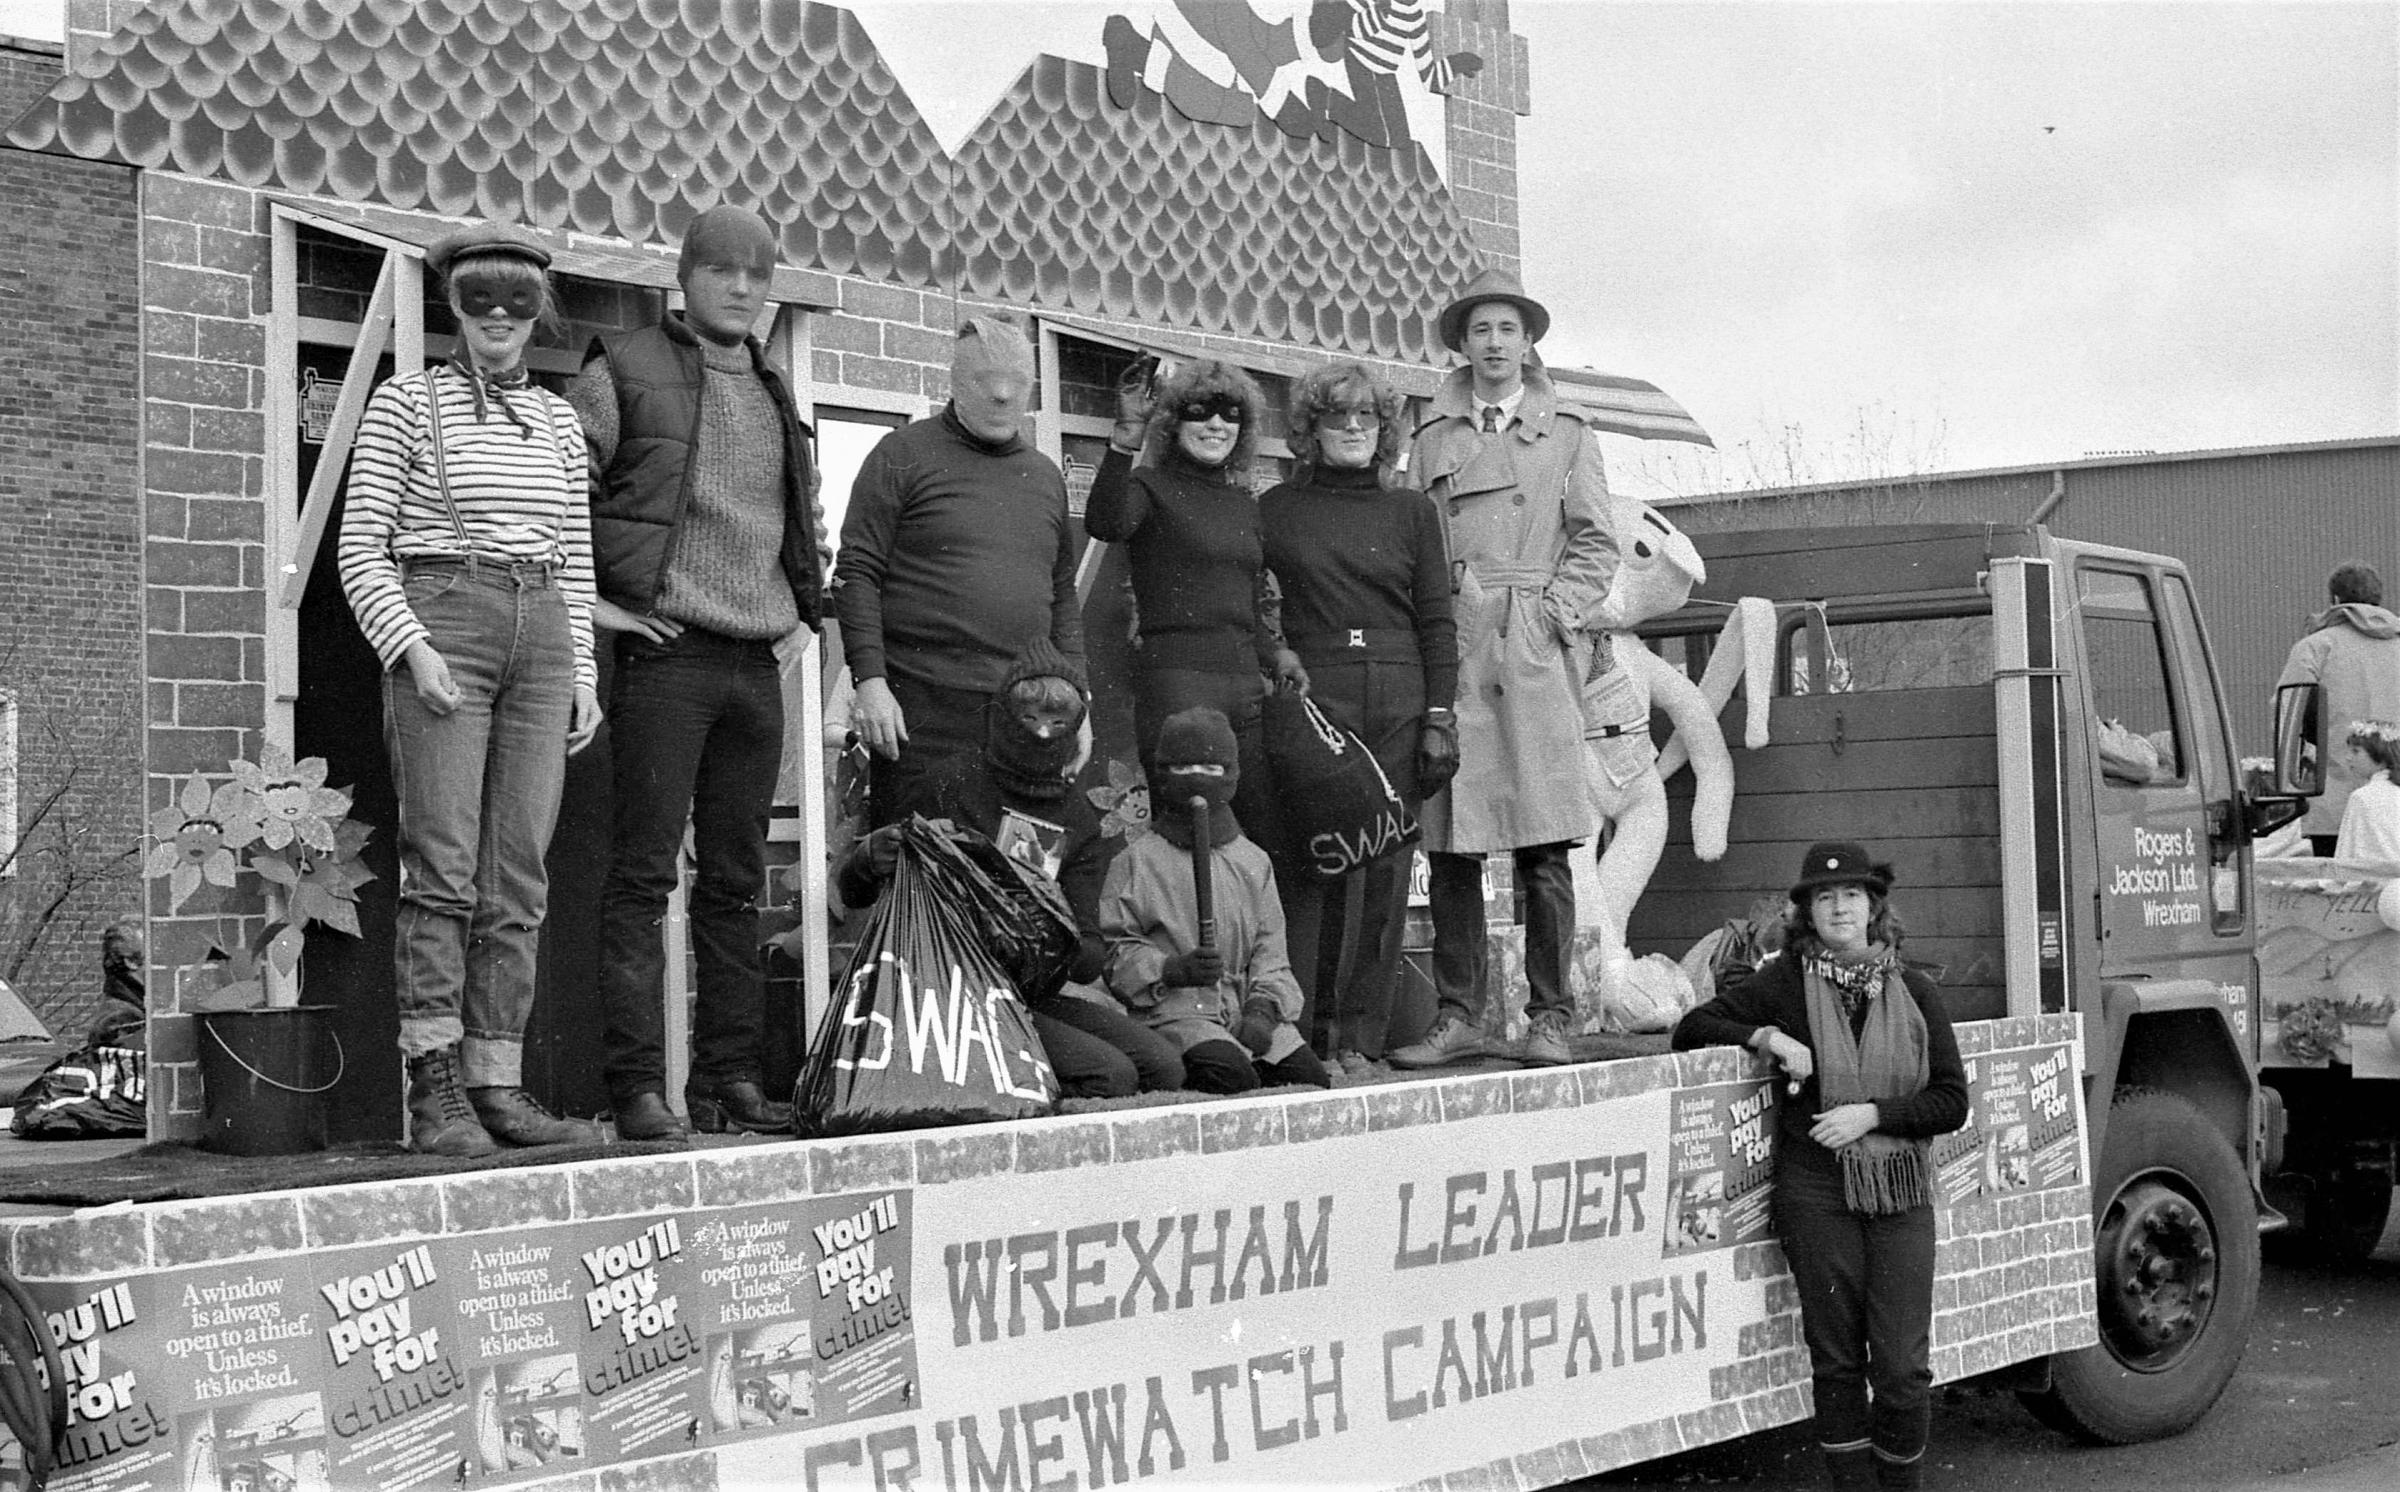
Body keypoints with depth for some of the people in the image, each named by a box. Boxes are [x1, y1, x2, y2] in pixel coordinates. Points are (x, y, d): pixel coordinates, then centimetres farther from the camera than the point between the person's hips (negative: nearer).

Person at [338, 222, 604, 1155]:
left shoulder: (557, 420, 17)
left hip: (541, 636, 5)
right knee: (444, 866, -11)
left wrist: (583, 673, 11)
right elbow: (359, 549, -1)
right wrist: (412, 647, -13)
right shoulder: (406, 403, 3)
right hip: (438, 623, -5)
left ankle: (497, 1087, 2)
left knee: (519, 876, 0)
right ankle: (436, 1092, -11)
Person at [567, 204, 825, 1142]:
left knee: (737, 881, 8)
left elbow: (805, 514, 35)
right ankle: (638, 1087, -7)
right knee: (645, 874, -7)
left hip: (758, 663, 6)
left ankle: (730, 1079, 12)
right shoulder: (624, 372, 0)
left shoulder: (775, 396, 20)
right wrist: (583, 598, -10)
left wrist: (805, 607, 22)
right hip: (665, 652, -6)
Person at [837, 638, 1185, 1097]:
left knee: (1163, 1064, -12)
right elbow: (853, 895, 3)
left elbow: (1092, 957, 5)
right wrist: (869, 859, -21)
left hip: (1033, 994, 6)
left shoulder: (1078, 818, 13)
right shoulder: (950, 785, -2)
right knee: (1110, 1074, -23)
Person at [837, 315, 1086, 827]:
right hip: (921, 710, -5)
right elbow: (857, 574, -4)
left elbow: (1063, 597, 22)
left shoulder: (1045, 476, 18)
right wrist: (870, 681, -13)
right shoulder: (903, 455, 1)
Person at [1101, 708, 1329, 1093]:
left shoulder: (1253, 861, 18)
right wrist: (1174, 969, -18)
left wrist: (1264, 1007, -5)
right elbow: (1116, 950, 0)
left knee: (1313, 1079, -16)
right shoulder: (1136, 862, 5)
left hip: (1247, 1007, 5)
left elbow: (1270, 950, 13)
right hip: (1175, 1010, -4)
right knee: (1232, 1076, -32)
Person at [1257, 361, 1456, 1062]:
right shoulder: (1277, 510, 9)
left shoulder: (1411, 511, 13)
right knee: (1307, 869, -9)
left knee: (1384, 872, 0)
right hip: (1309, 699, -2)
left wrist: (1439, 717, 2)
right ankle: (1298, 1030, -7)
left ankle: (1363, 1034, 5)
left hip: (1398, 709, 2)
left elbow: (1437, 622, 10)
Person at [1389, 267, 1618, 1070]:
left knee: (1543, 848, -4)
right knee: (1450, 846, -1)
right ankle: (1458, 1016, 5)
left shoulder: (1566, 433, 12)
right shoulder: (1433, 437, 15)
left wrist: (1554, 613, -5)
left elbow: (1596, 544, 8)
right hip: (1450, 649, 2)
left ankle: (1549, 1017, 2)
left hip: (1535, 652, -1)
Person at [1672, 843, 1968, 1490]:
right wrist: (1764, 1037, -10)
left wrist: (1872, 1113, -10)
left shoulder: (1914, 992, 6)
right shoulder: (1785, 982, 2)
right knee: (1837, 1361, 4)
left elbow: (1951, 1101, 4)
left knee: (1904, 1365, -1)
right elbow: (1691, 1029, 5)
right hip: (1817, 1192, -1)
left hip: (1901, 1193, 1)